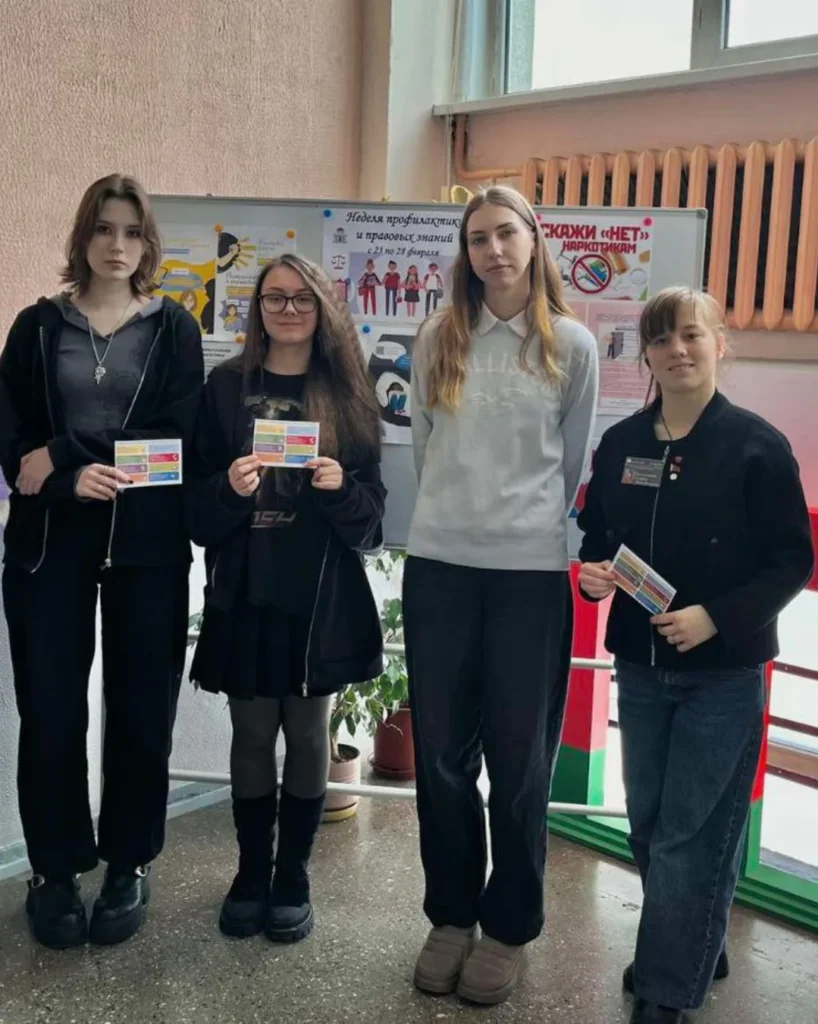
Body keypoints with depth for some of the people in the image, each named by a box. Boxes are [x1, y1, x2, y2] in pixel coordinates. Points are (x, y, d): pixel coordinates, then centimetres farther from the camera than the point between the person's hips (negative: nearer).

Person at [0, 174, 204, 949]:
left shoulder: (173, 327, 7)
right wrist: (72, 479, -18)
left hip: (146, 543, 0)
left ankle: (128, 865, 21)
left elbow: (173, 435, -6)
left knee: (140, 708, 6)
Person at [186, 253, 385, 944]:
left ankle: (294, 877, 23)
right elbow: (197, 501, 2)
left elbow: (373, 506, 3)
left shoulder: (348, 393, 4)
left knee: (308, 736, 8)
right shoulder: (227, 387, 4)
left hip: (324, 592, 0)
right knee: (252, 736, 9)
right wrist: (230, 488, -18)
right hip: (245, 590, 0)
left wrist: (341, 489, -17)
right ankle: (252, 871, 26)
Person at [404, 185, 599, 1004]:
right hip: (438, 564, 2)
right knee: (442, 754, 9)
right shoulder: (437, 339, 5)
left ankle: (508, 927, 24)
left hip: (531, 570, -2)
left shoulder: (572, 346, 1)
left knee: (519, 759, 6)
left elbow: (571, 464, 9)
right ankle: (451, 915, 27)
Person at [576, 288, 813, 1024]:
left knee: (691, 833, 1)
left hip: (724, 671, -5)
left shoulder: (757, 444, -10)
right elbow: (595, 535, 13)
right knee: (648, 825, 15)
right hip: (640, 664, 5)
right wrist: (593, 573, -9)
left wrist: (716, 616, -21)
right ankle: (694, 949, 38)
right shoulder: (621, 443, 4)